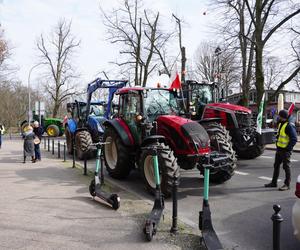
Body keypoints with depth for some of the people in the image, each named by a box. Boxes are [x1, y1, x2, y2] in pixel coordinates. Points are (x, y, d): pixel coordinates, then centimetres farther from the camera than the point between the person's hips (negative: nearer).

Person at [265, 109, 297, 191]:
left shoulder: (289, 126, -18)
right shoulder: (280, 124, 11)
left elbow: (294, 139, -20)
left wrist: (288, 148, -19)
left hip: (285, 150, -10)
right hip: (279, 149, 10)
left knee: (286, 167, 0)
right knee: (276, 165, 15)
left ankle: (287, 184, 9)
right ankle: (274, 182, 26)